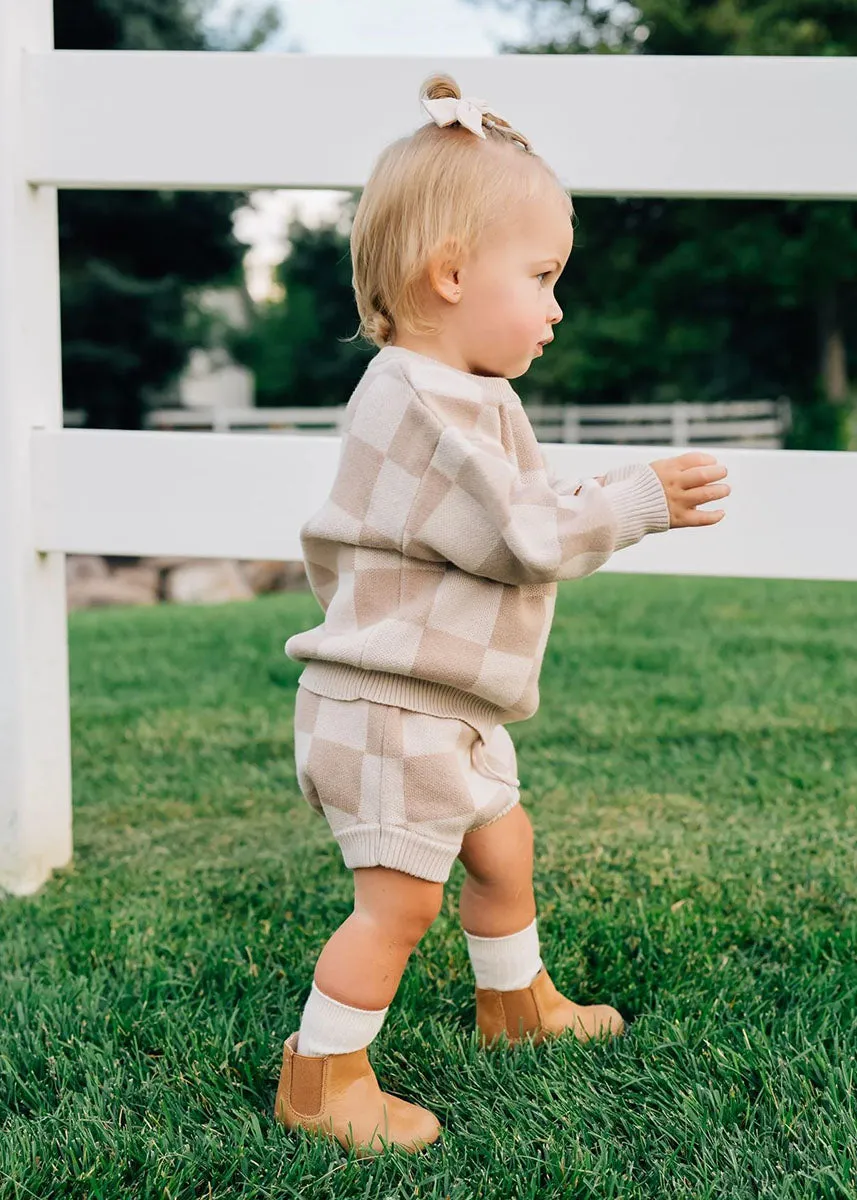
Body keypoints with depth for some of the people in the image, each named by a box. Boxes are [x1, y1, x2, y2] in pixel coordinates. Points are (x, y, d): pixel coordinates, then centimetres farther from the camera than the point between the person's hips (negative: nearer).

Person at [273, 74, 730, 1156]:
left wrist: (632, 500, 13)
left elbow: (524, 516, 19)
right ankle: (317, 1083, 9)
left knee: (501, 846, 24)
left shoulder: (462, 397, 13)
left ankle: (516, 1004, 46)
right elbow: (522, 537, -23)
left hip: (449, 709, 11)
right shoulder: (422, 405, -23)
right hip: (387, 710, -11)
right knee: (400, 897, -6)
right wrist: (637, 502, -16)